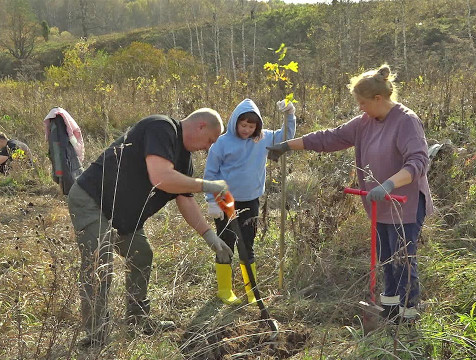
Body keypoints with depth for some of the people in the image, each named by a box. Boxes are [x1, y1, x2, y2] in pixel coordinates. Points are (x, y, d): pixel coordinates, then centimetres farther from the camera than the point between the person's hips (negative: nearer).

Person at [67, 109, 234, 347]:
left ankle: (139, 322, 28)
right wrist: (207, 186, -22)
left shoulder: (183, 156, 10)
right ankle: (95, 339, -6)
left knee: (141, 257, 16)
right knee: (99, 268, -14)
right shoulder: (162, 128, -20)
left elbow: (185, 201, 13)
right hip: (91, 201, -11)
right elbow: (160, 178, -34)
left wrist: (210, 237, 7)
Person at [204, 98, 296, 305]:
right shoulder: (222, 143, -12)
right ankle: (224, 290, 20)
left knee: (247, 247, 13)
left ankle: (252, 292, 22)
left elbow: (286, 137, 12)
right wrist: (212, 201, -10)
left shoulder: (264, 139, -2)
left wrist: (289, 115, -5)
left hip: (250, 202, 3)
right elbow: (210, 173, -6)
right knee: (226, 245, 7)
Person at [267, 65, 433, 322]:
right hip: (381, 206, 8)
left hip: (405, 206, -8)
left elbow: (418, 161, -30)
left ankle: (409, 316, 14)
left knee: (403, 262, -1)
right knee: (386, 260, 18)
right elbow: (330, 138, 7)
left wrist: (388, 185, -45)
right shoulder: (366, 122, 5)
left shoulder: (407, 122, -18)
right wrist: (288, 145, 6)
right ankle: (390, 307, 34)